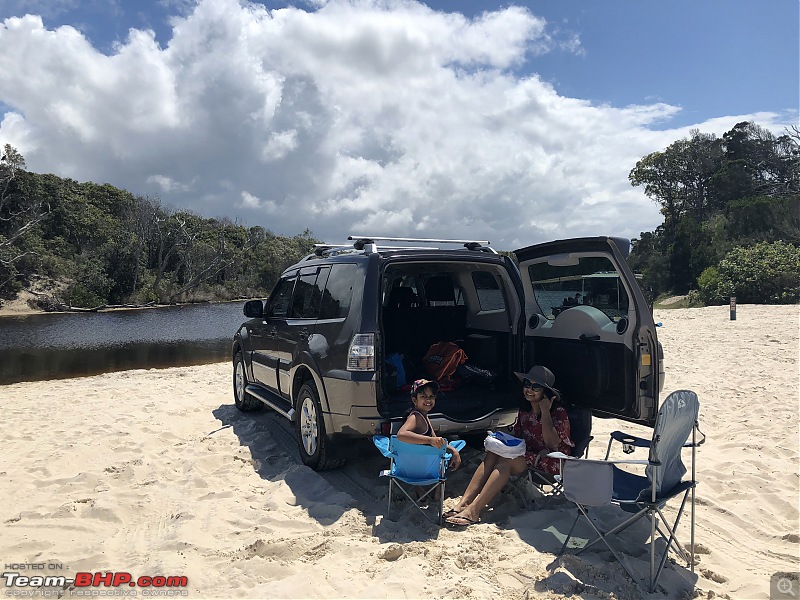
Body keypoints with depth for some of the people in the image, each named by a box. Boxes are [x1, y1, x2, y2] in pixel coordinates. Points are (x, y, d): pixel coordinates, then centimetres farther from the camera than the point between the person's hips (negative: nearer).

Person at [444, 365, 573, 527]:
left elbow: (552, 444, -23)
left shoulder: (559, 413, -10)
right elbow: (517, 436, 16)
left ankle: (473, 511, -34)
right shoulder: (524, 410, 9)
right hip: (528, 455, 7)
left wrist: (545, 411, -22)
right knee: (492, 454, -22)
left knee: (505, 460, -30)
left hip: (551, 461, -6)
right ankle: (463, 504, -31)